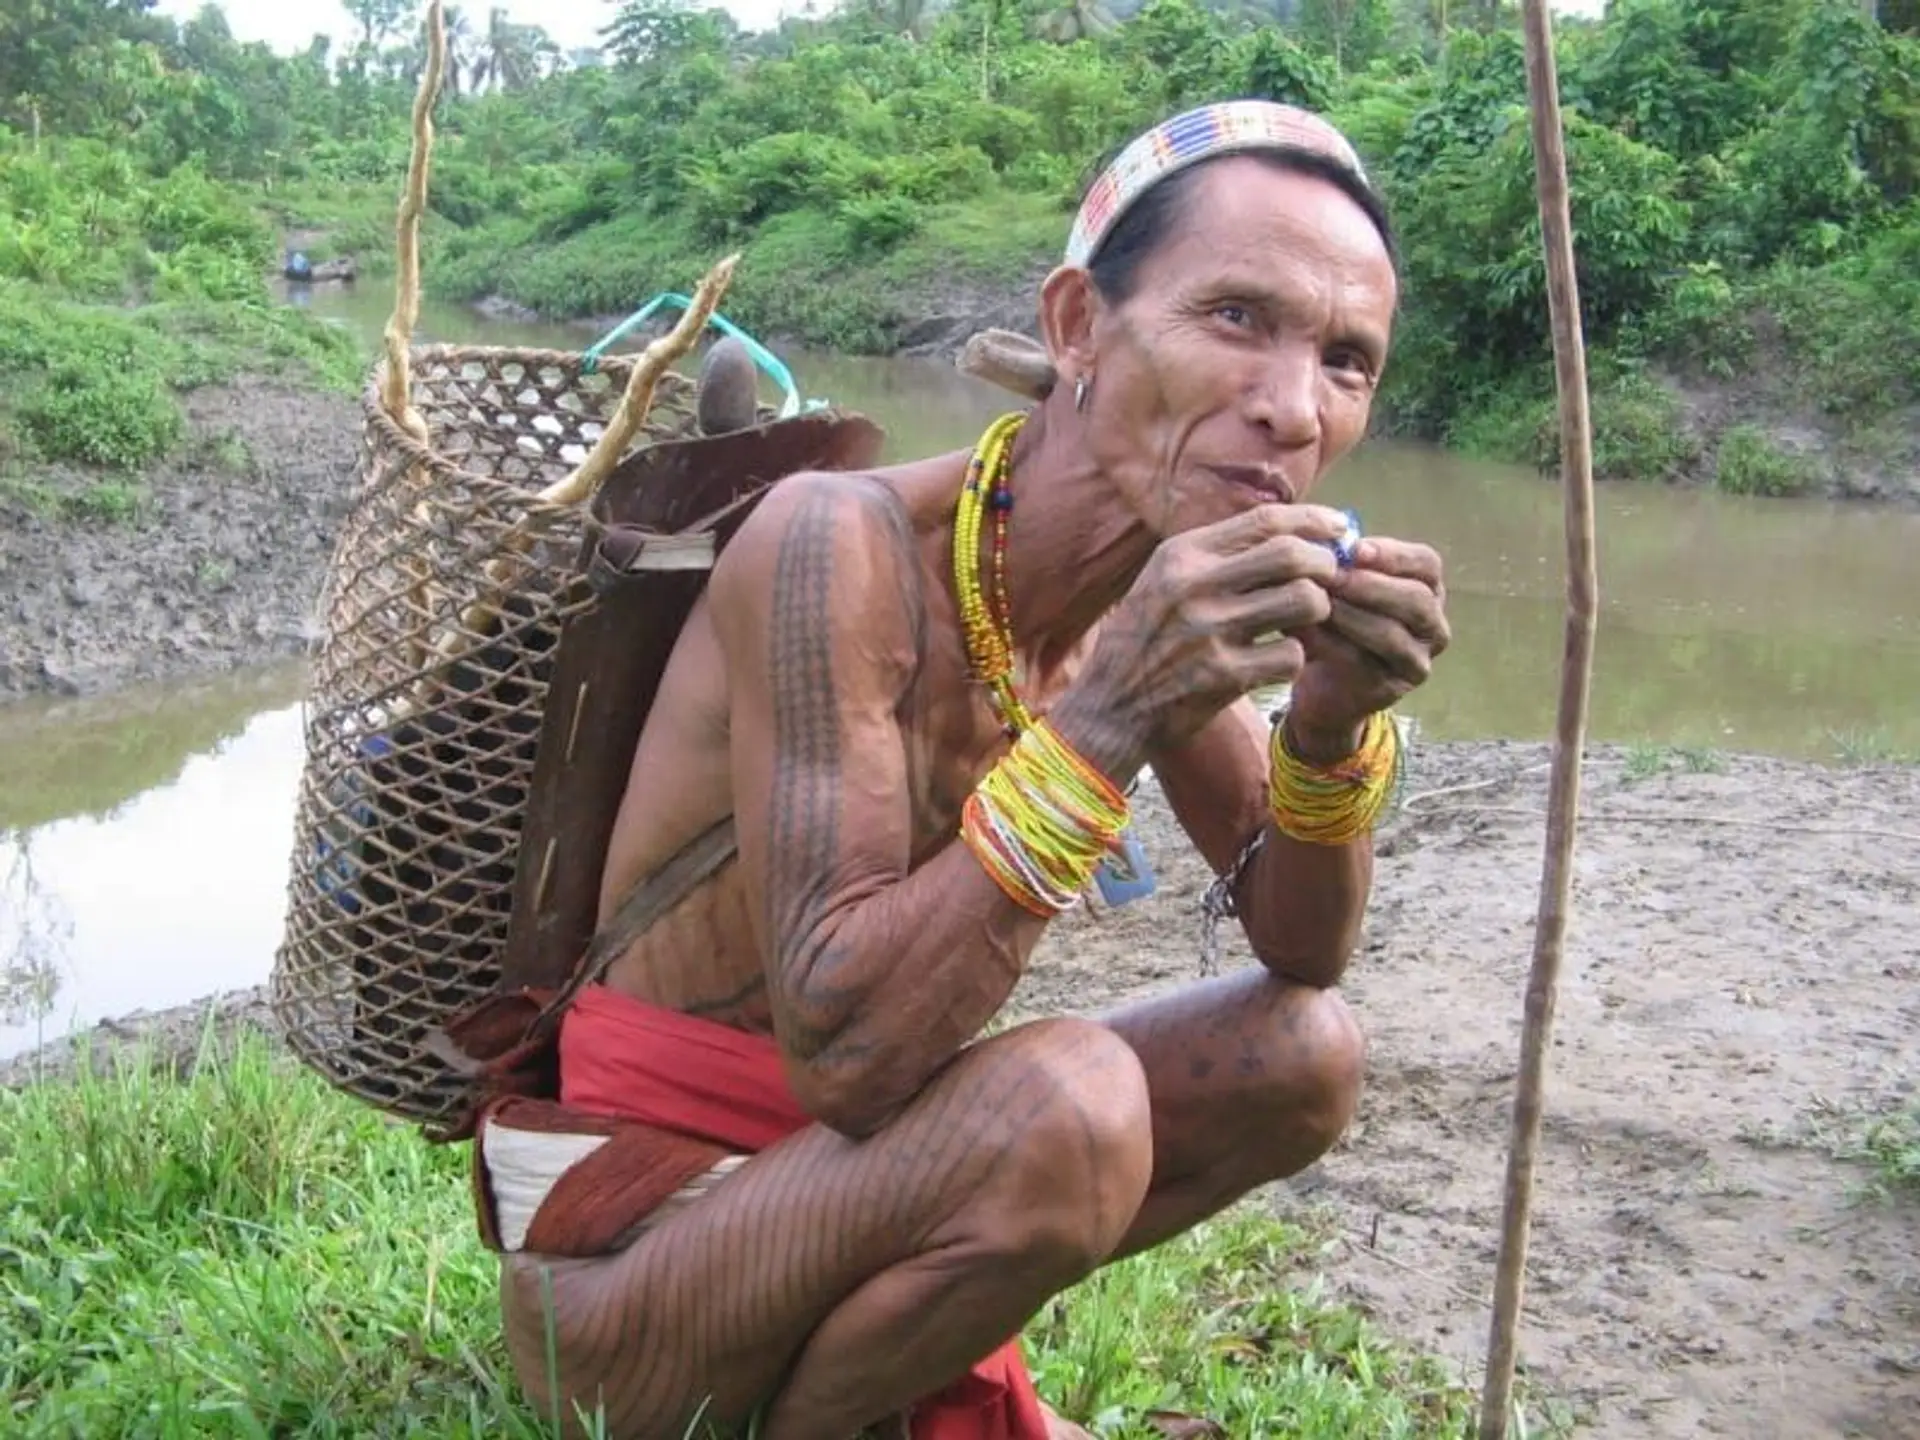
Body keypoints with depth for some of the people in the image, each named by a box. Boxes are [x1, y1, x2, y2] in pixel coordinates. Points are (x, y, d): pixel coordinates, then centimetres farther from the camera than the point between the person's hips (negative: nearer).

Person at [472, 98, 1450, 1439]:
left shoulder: (1160, 585, -3)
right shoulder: (839, 548, -25)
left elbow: (1301, 954, 3)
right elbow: (843, 1054, -30)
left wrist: (1332, 725, -17)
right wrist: (1105, 721, -35)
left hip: (839, 1169, 7)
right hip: (613, 1216, -7)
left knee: (1306, 1054, 2)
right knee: (1065, 1107, -32)